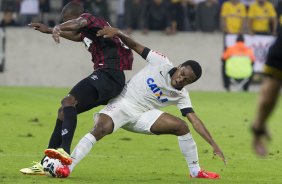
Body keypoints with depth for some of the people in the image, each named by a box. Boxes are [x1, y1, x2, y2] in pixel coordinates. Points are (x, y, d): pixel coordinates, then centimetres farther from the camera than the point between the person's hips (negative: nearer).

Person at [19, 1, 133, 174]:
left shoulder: (90, 19, -4)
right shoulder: (88, 32, 25)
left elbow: (78, 23, -28)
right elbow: (76, 36, 48)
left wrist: (57, 28, -48)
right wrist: (48, 30, 51)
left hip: (109, 74, -11)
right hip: (104, 75, 11)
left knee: (69, 101, -28)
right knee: (64, 111, 12)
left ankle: (64, 151, -46)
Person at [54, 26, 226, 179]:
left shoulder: (181, 95, 0)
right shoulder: (162, 63, -8)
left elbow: (195, 120, -3)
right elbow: (136, 46, -4)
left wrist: (214, 145, -10)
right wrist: (117, 33, -19)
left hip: (142, 116, 4)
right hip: (123, 103, -4)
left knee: (182, 126, -7)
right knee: (100, 129, -32)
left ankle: (196, 171, 8)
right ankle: (67, 166, -35)